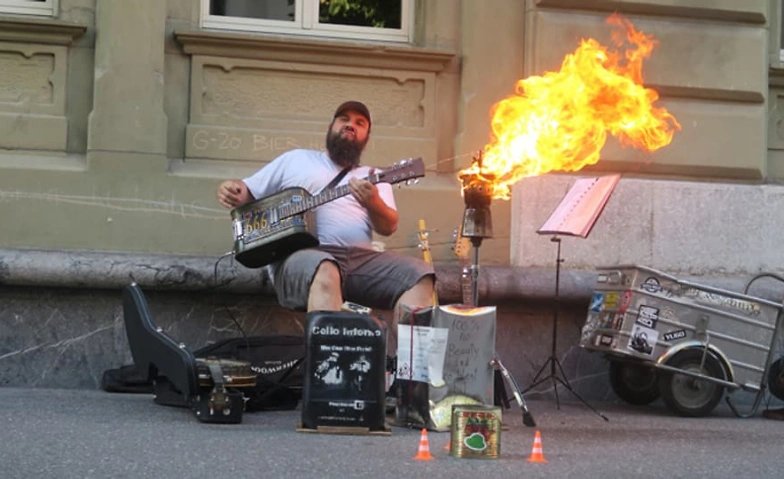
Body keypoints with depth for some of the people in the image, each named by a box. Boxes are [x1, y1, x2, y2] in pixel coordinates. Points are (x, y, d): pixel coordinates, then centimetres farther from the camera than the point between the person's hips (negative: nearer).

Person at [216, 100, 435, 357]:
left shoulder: (373, 178, 25)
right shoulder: (296, 159, 24)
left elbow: (389, 226, 9)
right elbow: (248, 192, 23)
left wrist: (373, 203, -15)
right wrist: (231, 190, -3)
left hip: (361, 259, 3)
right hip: (301, 256, -3)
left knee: (420, 274, -22)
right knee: (325, 271, -40)